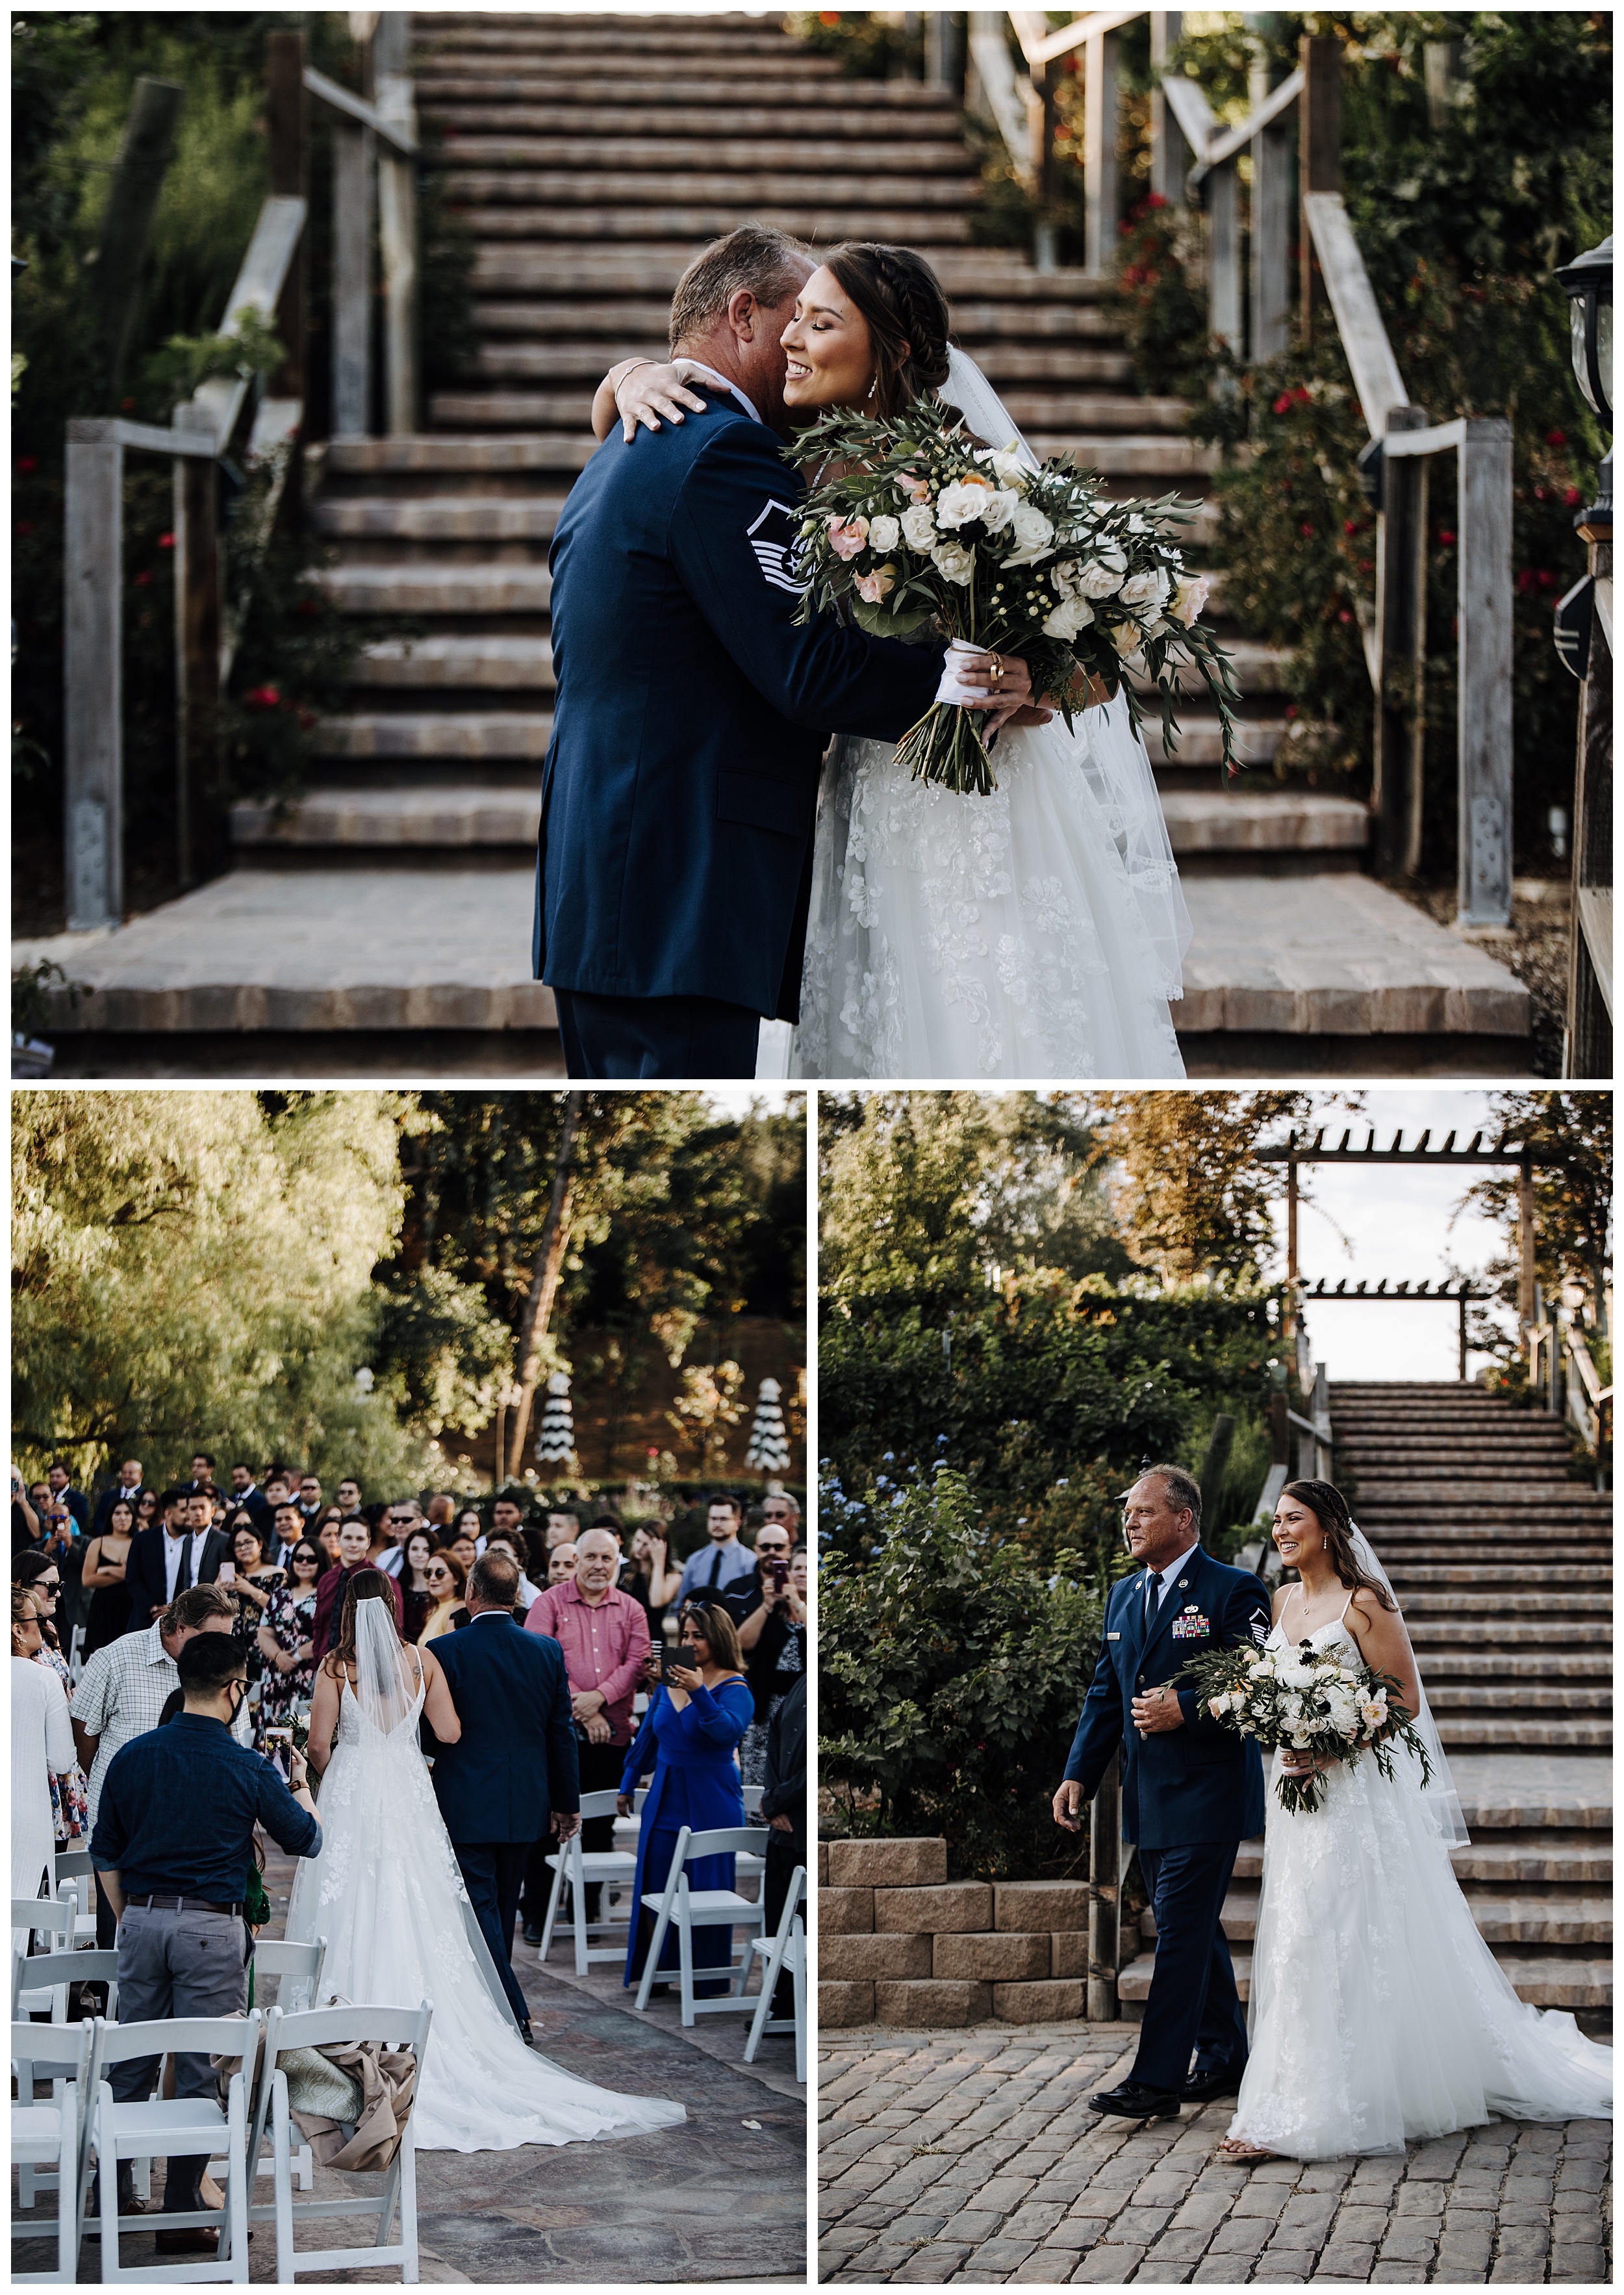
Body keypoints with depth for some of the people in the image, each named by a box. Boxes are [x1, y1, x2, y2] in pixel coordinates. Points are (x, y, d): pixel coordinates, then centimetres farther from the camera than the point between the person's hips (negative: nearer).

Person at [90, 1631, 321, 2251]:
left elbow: (106, 1856, 9)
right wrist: (301, 1785, 25)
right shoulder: (249, 1770, -8)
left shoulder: (132, 1757, 2)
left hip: (141, 1920, 4)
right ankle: (181, 2216, 4)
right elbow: (306, 1841, 6)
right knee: (200, 2073, 2)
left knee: (129, 2064, 14)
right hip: (212, 1927, -4)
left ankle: (112, 2193, 20)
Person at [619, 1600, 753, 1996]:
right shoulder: (669, 1682, 8)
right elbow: (647, 1736, 20)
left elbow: (729, 1730, -29)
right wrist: (628, 1784, 25)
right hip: (665, 1801, 6)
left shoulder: (734, 1687, -9)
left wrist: (699, 1693, -41)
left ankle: (707, 1981, 9)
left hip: (711, 1806, -6)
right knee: (654, 1890, 6)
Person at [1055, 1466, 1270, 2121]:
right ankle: (1224, 2060, 24)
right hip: (1148, 1800, 8)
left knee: (1181, 1935, -10)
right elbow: (1105, 1693, 16)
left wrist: (1186, 1709, -23)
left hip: (1205, 1796, -8)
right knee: (1195, 1932, 14)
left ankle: (1157, 2080, -11)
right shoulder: (1123, 1596, 14)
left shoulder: (1233, 1592, -9)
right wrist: (1079, 1774, 6)